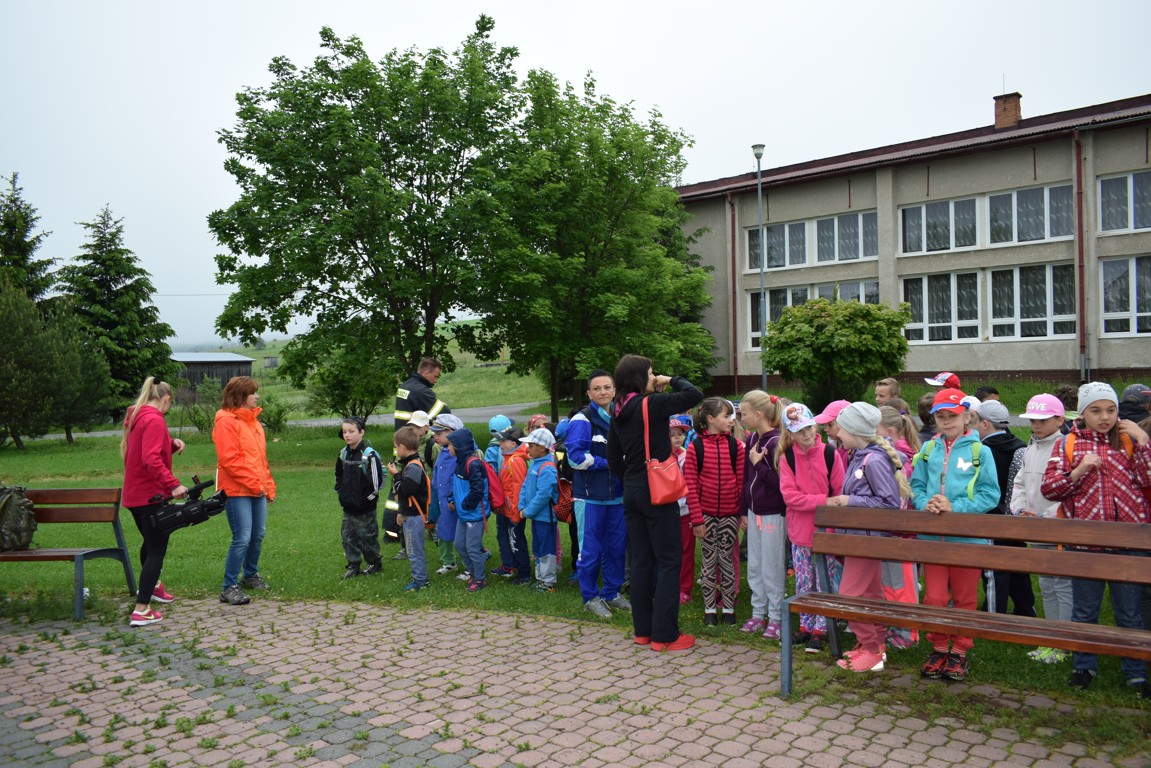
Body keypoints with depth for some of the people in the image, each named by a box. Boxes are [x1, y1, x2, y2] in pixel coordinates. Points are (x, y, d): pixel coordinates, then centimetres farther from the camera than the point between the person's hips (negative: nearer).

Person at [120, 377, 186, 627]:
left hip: (134, 494, 10)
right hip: (151, 495, -10)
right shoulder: (154, 420, -18)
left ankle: (151, 585, 48)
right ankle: (141, 611, -6)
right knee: (157, 550, -4)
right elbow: (151, 460, -28)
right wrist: (173, 484, -31)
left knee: (150, 542, 28)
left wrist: (171, 444, 1)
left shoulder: (135, 417, 12)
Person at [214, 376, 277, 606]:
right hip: (237, 491, -8)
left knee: (258, 535, 14)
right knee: (242, 538, -9)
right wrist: (253, 484, -15)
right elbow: (229, 459, -16)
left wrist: (268, 486, 15)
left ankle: (251, 575, 33)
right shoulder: (226, 421, -10)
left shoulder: (253, 421, 16)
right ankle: (229, 588, 1)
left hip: (257, 490, 8)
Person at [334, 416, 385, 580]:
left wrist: (368, 497, -11)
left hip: (365, 507, -7)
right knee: (348, 536, 10)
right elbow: (339, 475, 22)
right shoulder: (343, 453, 6)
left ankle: (375, 563, 22)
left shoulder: (369, 454, -16)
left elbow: (376, 480, -16)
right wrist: (340, 492, 12)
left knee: (367, 536, 4)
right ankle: (353, 566, 22)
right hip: (348, 505, 7)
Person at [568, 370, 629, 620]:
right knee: (590, 549, 0)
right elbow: (576, 457, -16)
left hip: (616, 495, 6)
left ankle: (611, 592, 26)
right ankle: (590, 597, 14)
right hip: (590, 496, -6)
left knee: (616, 547, 11)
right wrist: (608, 463, -13)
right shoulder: (582, 421, -8)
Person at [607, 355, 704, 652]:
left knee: (641, 561, 14)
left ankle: (643, 630, 21)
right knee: (669, 561, 1)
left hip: (632, 491, 7)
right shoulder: (651, 404, -14)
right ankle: (664, 635, 3)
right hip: (656, 492, -7)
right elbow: (694, 395, -14)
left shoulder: (618, 412, 7)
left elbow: (614, 460, 11)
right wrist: (672, 380, 2)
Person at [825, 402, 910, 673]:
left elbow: (890, 503, -22)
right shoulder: (859, 457, 7)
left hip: (867, 536, -10)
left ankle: (870, 651, 7)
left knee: (849, 594, -5)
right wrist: (842, 500, 4)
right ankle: (876, 644, 29)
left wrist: (850, 501, -20)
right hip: (861, 535, 10)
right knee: (871, 593, 18)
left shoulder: (874, 460, -21)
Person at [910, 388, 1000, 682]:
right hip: (932, 535, 3)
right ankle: (939, 648, 24)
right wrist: (926, 504, -13)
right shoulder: (928, 449, 6)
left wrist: (955, 507, -18)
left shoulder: (979, 451, -5)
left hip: (967, 536, -2)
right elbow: (916, 487, 9)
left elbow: (990, 495, -8)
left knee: (964, 598, 11)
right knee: (934, 597, 6)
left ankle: (960, 651, 26)